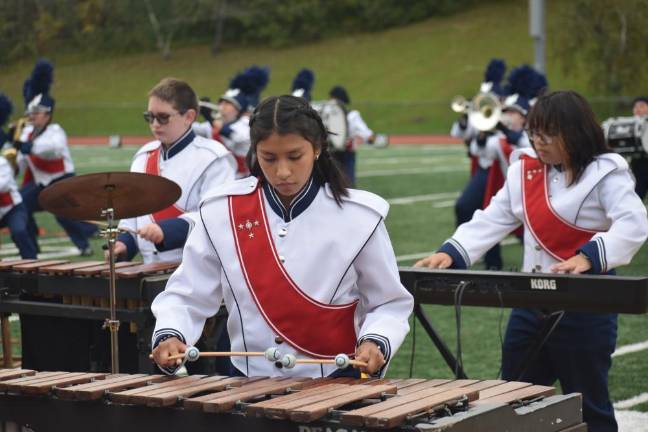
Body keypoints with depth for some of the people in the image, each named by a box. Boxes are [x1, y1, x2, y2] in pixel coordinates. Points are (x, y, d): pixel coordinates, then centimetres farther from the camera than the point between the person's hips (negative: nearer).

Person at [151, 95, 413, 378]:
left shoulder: (358, 217, -1)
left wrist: (376, 342, -12)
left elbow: (389, 304, 7)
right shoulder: (220, 213, 1)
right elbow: (186, 296, 7)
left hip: (334, 384, -1)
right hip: (250, 382, 1)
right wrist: (170, 335, -11)